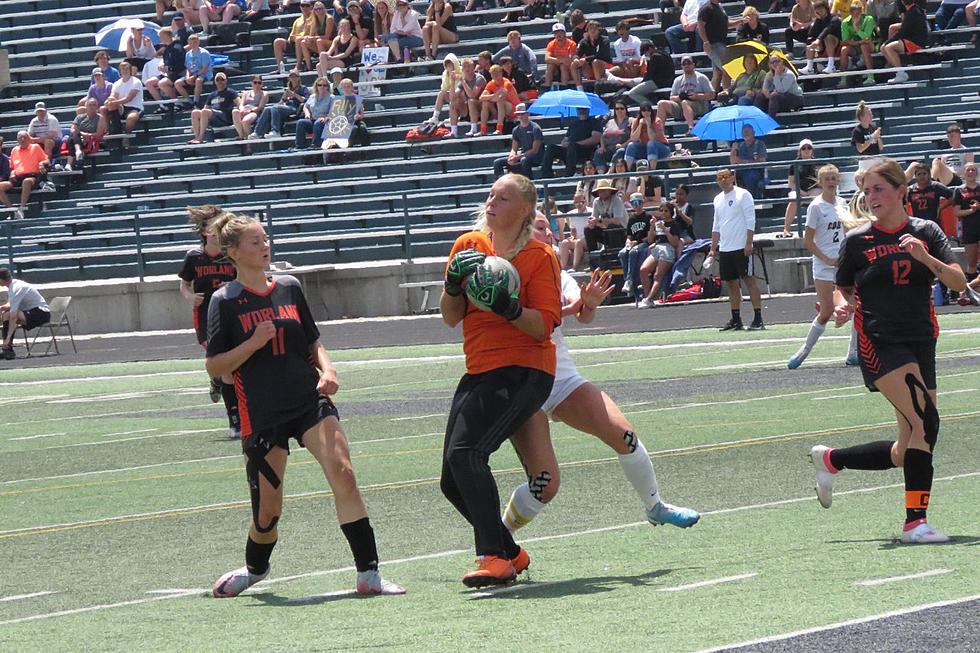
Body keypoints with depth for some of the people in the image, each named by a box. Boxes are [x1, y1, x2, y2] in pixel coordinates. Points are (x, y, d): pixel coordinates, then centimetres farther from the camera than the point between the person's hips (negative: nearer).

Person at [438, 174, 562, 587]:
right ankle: (510, 553, 21)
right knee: (452, 482, 3)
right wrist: (454, 284, -7)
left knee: (464, 452, -26)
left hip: (522, 373, -7)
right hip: (479, 374, 7)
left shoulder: (540, 256, -6)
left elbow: (544, 326, -10)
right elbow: (451, 318, 12)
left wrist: (510, 308, -27)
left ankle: (494, 558, -25)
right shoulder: (469, 246, 10)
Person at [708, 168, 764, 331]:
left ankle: (758, 319, -8)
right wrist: (713, 248, 17)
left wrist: (749, 243, -18)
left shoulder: (743, 195, -5)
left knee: (749, 280, -7)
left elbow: (750, 221, -10)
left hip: (741, 248, -7)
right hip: (724, 249, 7)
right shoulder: (718, 199, 15)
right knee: (732, 284, 8)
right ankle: (736, 320, 12)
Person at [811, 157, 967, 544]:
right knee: (925, 421, -24)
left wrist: (925, 257, -18)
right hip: (879, 342, -4)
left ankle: (829, 459, 30)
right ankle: (915, 522, -21)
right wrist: (844, 306, -8)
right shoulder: (857, 241, 3)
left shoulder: (926, 233, 6)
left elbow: (959, 282, -2)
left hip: (921, 343, 4)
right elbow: (844, 287, 15)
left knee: (907, 452, 7)